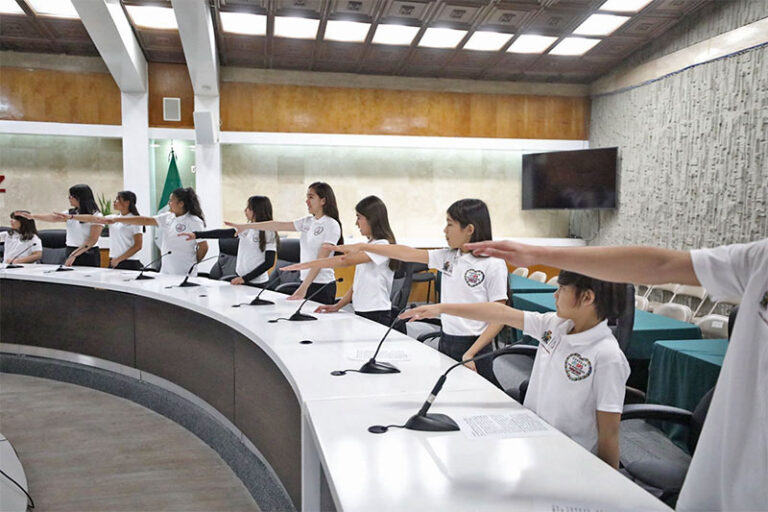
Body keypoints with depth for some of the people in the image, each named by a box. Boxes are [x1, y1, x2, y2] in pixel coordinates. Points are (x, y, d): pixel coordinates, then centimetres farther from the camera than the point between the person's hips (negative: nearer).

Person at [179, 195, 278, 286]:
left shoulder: (268, 233, -11)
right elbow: (222, 233, 5)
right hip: (240, 279, 6)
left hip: (255, 283, -6)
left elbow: (269, 262, -14)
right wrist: (196, 235, -2)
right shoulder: (246, 229, 6)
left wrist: (245, 278, -16)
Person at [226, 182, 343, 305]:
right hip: (305, 282, 6)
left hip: (322, 286, -6)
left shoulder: (332, 225, -11)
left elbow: (320, 260, -17)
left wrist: (303, 288, -22)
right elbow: (278, 225, 9)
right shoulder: (307, 222, 9)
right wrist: (245, 226, 8)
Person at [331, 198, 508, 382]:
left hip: (473, 346, -5)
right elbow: (407, 253, 3)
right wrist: (362, 247, -1)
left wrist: (471, 354, -18)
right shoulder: (447, 257, 4)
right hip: (445, 342, 5)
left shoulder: (493, 265, -13)